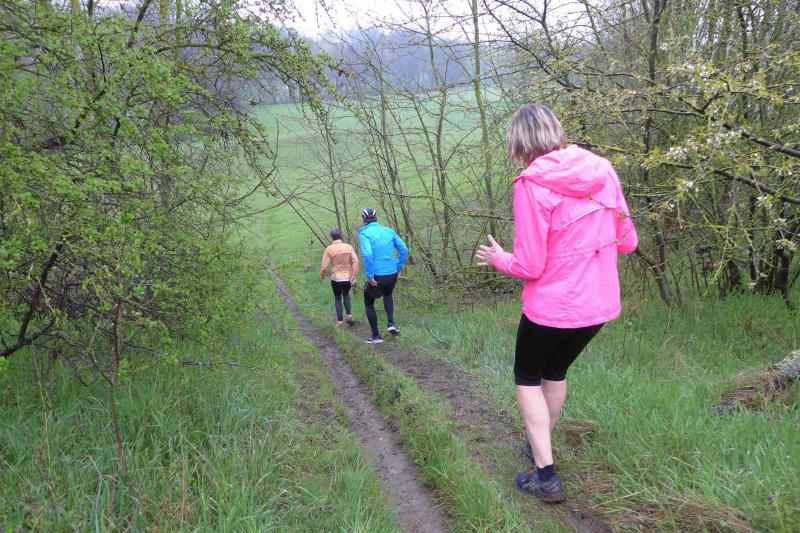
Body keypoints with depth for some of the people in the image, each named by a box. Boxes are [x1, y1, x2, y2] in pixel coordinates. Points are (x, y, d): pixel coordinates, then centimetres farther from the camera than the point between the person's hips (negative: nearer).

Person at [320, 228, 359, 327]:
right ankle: (349, 315, 18)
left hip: (336, 279, -2)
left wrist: (322, 276, 11)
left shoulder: (329, 249, -7)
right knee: (346, 294, 31)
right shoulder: (349, 247, -1)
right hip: (348, 278, 2)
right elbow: (355, 261, -11)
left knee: (337, 298, 21)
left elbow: (324, 266, -9)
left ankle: (339, 321, 17)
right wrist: (354, 277, -9)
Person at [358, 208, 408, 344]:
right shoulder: (388, 231, 6)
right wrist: (399, 268, 12)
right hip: (392, 274, 5)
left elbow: (367, 255, -24)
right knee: (388, 295, 36)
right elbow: (404, 250, 4)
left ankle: (376, 336, 24)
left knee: (369, 303, 20)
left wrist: (370, 276, -18)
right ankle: (391, 323, 18)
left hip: (376, 277, -5)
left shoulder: (364, 233, -9)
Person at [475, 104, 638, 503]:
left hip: (551, 308, -6)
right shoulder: (603, 171, -2)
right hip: (600, 305, 6)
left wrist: (498, 259, 3)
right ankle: (540, 445, 44)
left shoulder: (532, 184, -19)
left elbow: (529, 266, -17)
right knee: (556, 371, 28)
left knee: (527, 378, 18)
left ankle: (546, 476, 15)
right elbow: (627, 242, 5)